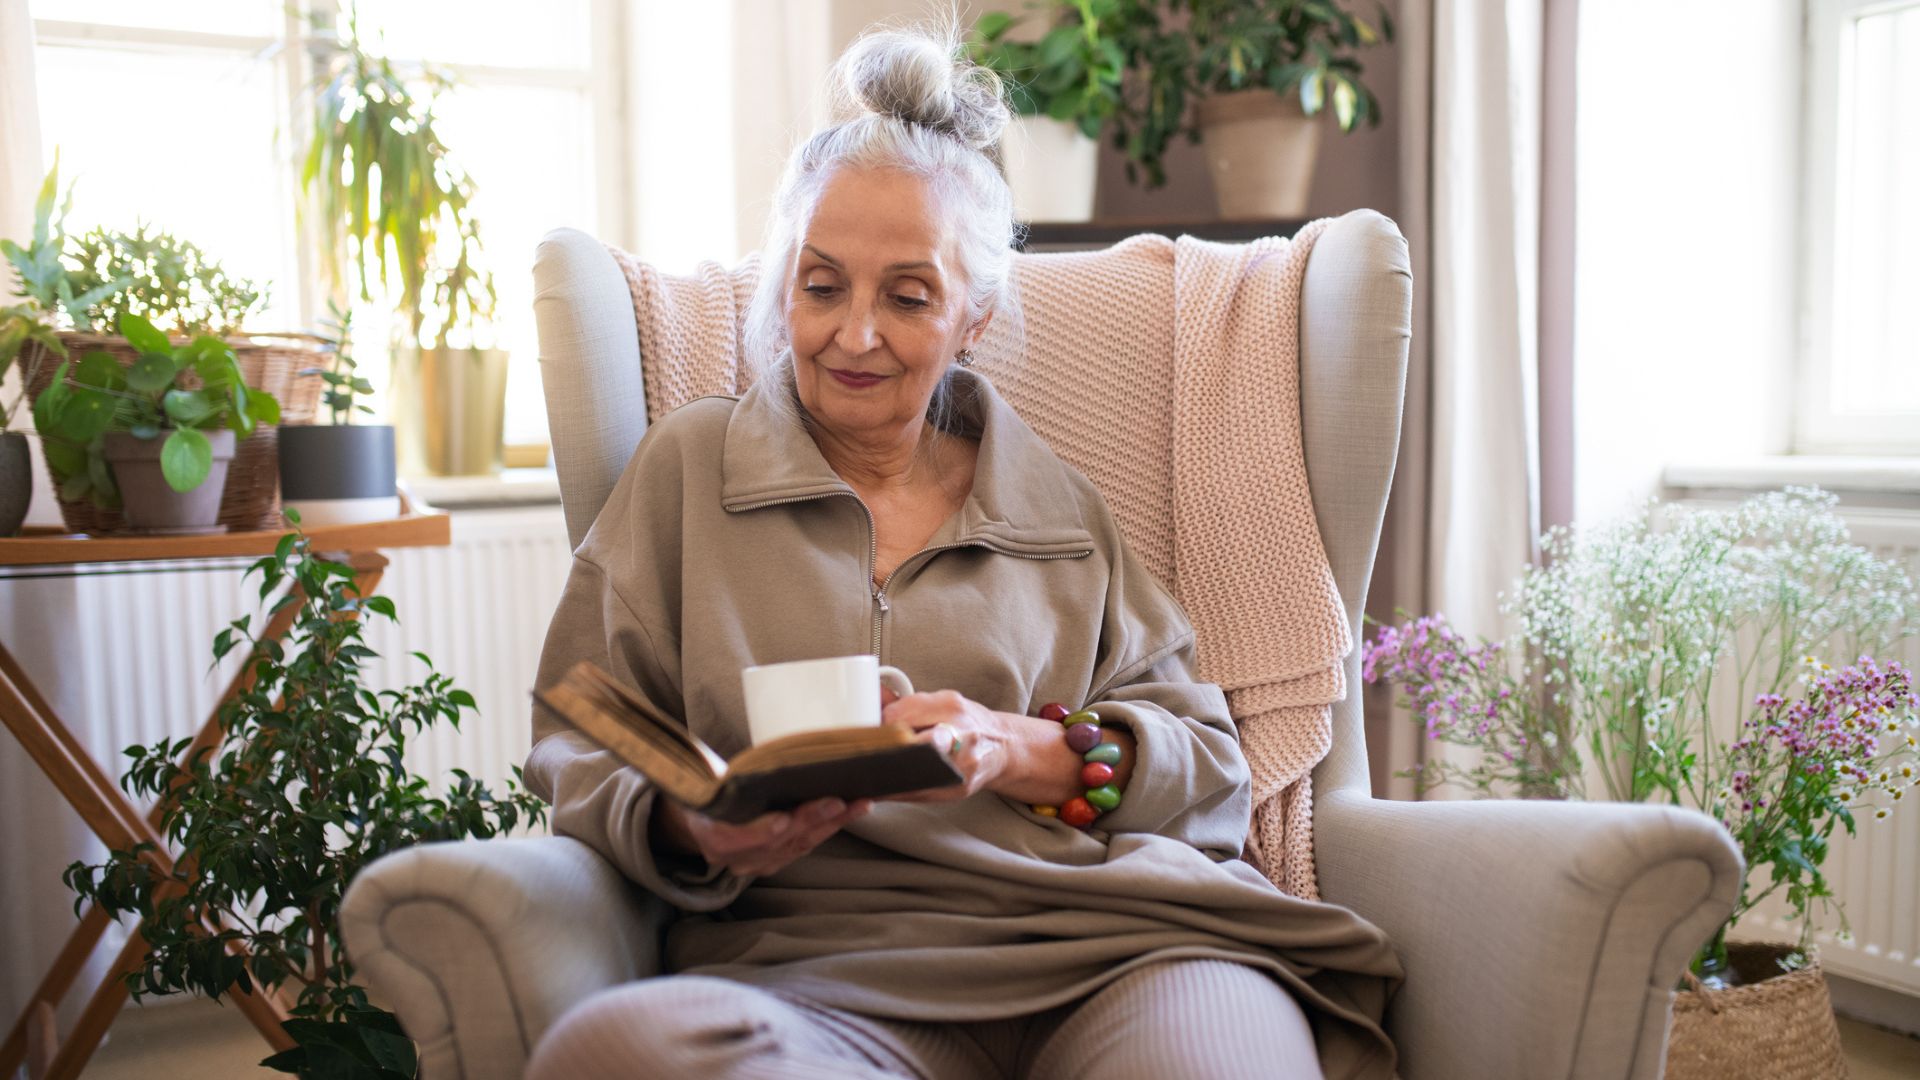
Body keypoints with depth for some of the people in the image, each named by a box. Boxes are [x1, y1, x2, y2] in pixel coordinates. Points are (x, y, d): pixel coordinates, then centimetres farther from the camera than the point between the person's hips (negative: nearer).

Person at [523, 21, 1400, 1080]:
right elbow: (576, 748, 11)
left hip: (1104, 950, -1)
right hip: (823, 973, 2)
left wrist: (1023, 752, -7)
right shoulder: (686, 464, 16)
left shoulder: (1054, 501, 19)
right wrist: (688, 831, -12)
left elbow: (1206, 761, 13)